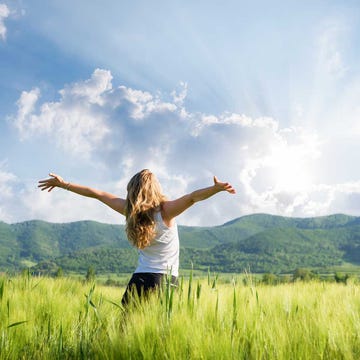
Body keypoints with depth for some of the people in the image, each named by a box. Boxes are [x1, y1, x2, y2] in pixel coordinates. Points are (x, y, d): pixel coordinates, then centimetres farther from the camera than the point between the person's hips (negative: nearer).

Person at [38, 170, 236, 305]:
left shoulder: (130, 211, 4)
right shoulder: (165, 210, -6)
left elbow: (96, 194, 13)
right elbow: (193, 197, -22)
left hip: (139, 281, 3)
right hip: (167, 280, -3)